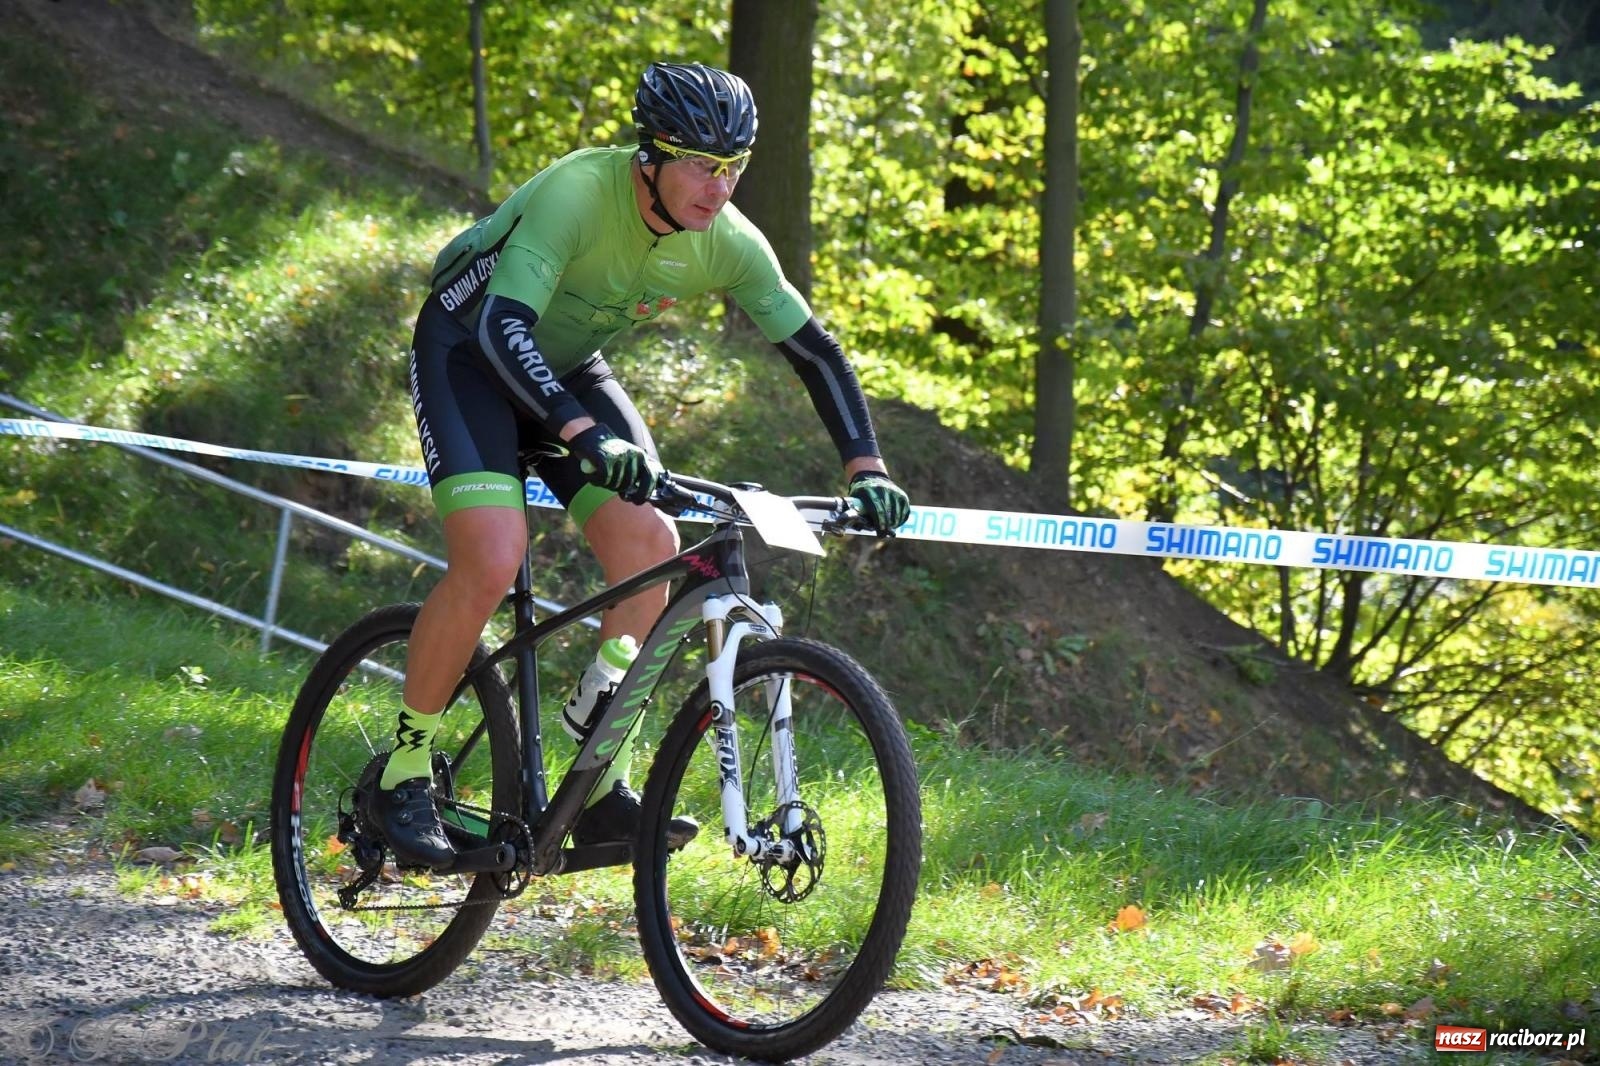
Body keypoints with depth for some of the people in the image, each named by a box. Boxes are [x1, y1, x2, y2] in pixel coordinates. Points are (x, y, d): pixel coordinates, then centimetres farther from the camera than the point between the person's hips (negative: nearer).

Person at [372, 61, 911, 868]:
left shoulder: (728, 242, -16)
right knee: (493, 558, -26)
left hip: (569, 368, 6)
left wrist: (866, 470, -19)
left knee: (651, 545, -15)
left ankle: (602, 788, -5)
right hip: (468, 351, -6)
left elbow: (815, 350, -7)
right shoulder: (579, 192, -33)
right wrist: (586, 435, -54)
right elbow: (503, 326, -41)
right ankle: (404, 771, -8)